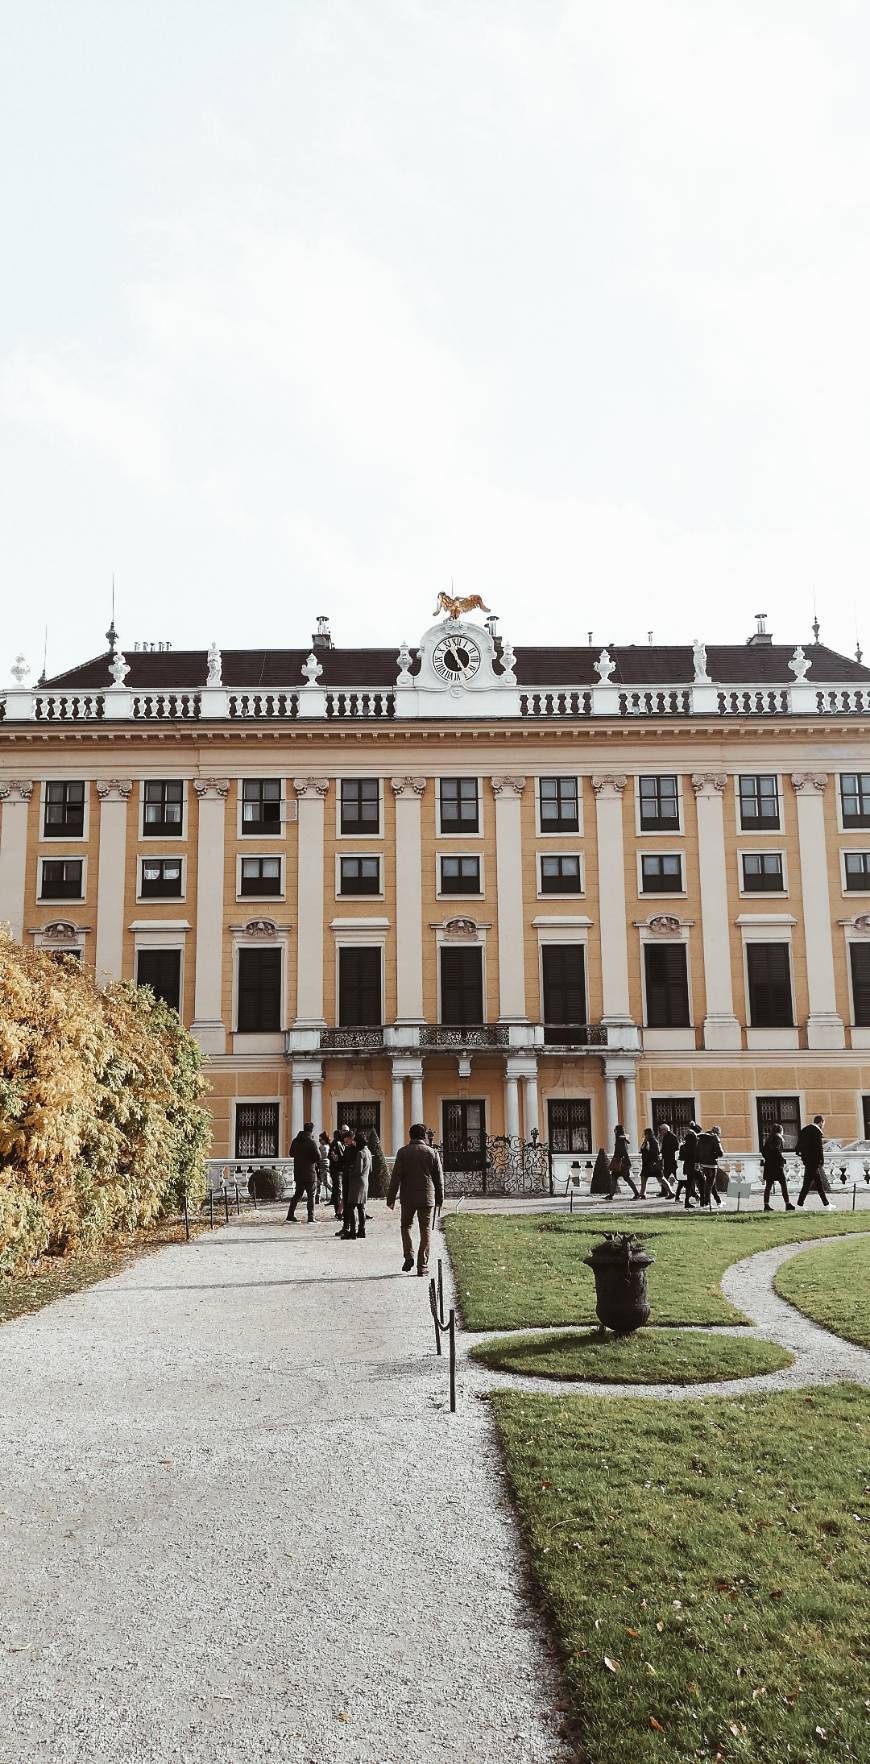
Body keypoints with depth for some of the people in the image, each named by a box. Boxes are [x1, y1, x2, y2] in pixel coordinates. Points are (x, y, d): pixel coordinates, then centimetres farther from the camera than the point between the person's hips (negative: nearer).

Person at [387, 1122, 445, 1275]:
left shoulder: (403, 1152, -2)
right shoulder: (432, 1153, 0)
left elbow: (395, 1177, -5)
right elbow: (439, 1178, 4)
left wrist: (391, 1198, 1)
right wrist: (440, 1199, 14)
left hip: (408, 1198, 0)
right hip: (427, 1198, 0)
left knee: (406, 1226, 18)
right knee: (426, 1230, 6)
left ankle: (409, 1256, 0)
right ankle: (422, 1266, 2)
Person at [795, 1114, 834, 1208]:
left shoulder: (804, 1130, 12)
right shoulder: (818, 1132, -13)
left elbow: (798, 1146, 14)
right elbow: (819, 1148, -16)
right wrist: (822, 1163, -14)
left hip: (806, 1159, 9)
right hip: (814, 1160, -9)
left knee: (818, 1182, 15)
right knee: (807, 1183, -5)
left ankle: (826, 1203, 21)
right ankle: (800, 1204, -4)